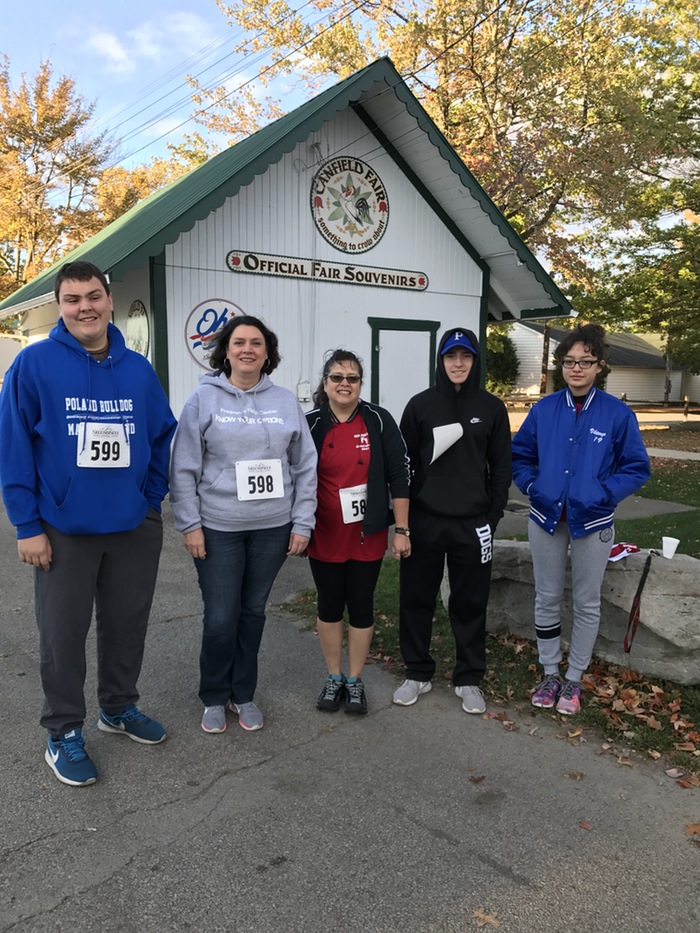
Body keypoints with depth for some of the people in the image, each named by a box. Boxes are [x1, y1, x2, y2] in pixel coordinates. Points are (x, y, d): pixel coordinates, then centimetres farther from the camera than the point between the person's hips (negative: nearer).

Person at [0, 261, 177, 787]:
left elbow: (163, 437, 10)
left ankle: (120, 707, 38)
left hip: (135, 526, 4)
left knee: (128, 623, 16)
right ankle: (64, 732, 27)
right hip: (64, 527, -3)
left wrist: (152, 499, 2)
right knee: (64, 632, 9)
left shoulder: (138, 368, 3)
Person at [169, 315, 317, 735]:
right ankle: (214, 698, 27)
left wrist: (302, 523, 2)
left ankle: (244, 694, 32)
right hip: (218, 528, -2)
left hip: (272, 528, 2)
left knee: (253, 613, 14)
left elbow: (305, 467, 6)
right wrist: (190, 525, -8)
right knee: (220, 618, 3)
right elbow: (184, 468, -3)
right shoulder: (204, 399, -3)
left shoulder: (285, 402, 4)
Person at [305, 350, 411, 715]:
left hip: (368, 536, -1)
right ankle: (333, 678, 30)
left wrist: (401, 530, -6)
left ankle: (354, 681, 27)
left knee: (361, 606, 9)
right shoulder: (310, 425, -3)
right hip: (325, 537, 1)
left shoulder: (378, 421, -5)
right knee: (329, 606, 12)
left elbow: (399, 475, -4)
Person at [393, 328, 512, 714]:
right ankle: (417, 673, 26)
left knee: (470, 603, 9)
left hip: (472, 524, 0)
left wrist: (492, 516, 0)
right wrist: (404, 515, -1)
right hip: (424, 521, 0)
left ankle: (469, 679, 25)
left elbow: (501, 467, 5)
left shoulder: (491, 407, 3)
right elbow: (404, 463, 3)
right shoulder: (421, 404, 1)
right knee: (416, 600, 9)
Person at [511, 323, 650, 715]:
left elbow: (637, 467, -4)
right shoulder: (544, 410, -2)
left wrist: (603, 494, -16)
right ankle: (550, 674, 29)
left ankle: (574, 680, 28)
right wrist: (532, 485, -6)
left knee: (587, 603, 11)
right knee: (547, 599, 11)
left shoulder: (618, 414, -9)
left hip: (592, 523, -2)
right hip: (546, 519, 2)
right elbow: (520, 455, 9)